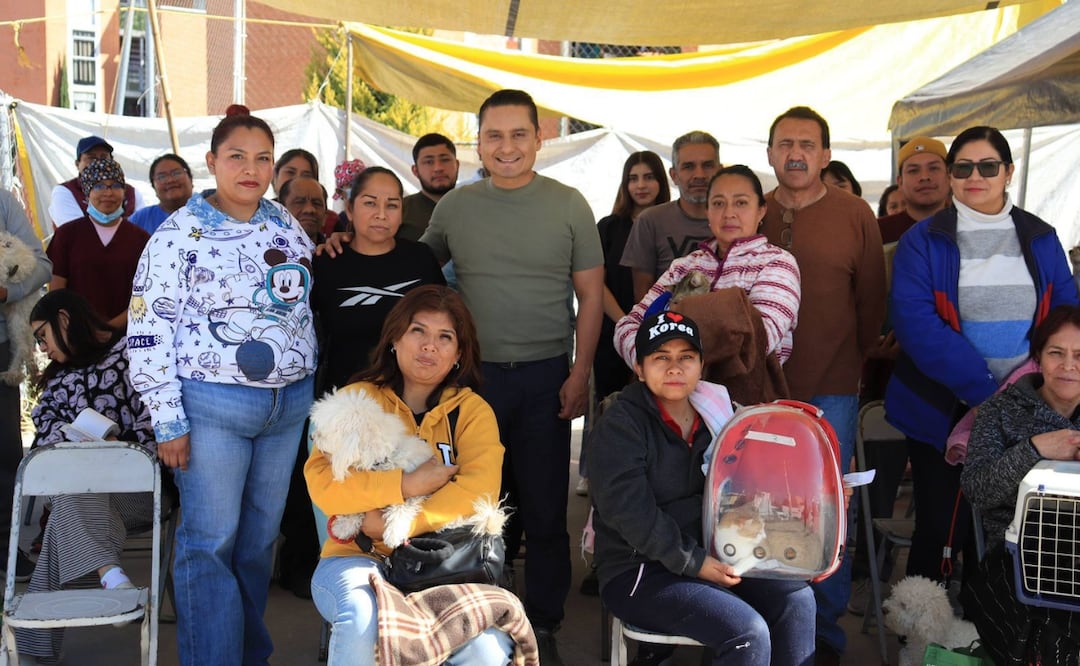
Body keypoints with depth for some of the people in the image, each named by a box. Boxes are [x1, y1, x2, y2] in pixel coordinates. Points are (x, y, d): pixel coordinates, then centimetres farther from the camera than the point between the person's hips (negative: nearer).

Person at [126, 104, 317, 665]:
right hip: (211, 407, -5)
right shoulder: (180, 233, -7)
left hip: (289, 404, 5)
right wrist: (168, 421, -11)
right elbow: (147, 333, -9)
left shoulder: (287, 227, 9)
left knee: (260, 538, 13)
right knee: (210, 543, 0)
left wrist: (310, 389, 14)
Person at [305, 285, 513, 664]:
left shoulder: (472, 411, 8)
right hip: (360, 557, -1)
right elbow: (321, 484, -8)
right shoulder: (357, 399, 6)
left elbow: (479, 489, -10)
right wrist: (408, 485, -15)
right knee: (363, 620, -35)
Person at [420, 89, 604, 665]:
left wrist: (580, 373, -6)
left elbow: (590, 295, 0)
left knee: (545, 505, 4)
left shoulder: (568, 205, 0)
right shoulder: (453, 207, 4)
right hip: (474, 374, 2)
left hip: (546, 377, -1)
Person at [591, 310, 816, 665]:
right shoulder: (619, 426, -10)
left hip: (711, 553, 7)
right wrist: (693, 563, -20)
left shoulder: (713, 413, 9)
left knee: (796, 598, -10)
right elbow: (629, 512, -20)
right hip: (639, 571, -6)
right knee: (749, 632, -22)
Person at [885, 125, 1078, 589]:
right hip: (944, 411, -3)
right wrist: (982, 388, -21)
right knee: (940, 526, 3)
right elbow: (915, 322, -14)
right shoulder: (922, 242, -3)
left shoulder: (1040, 239, 9)